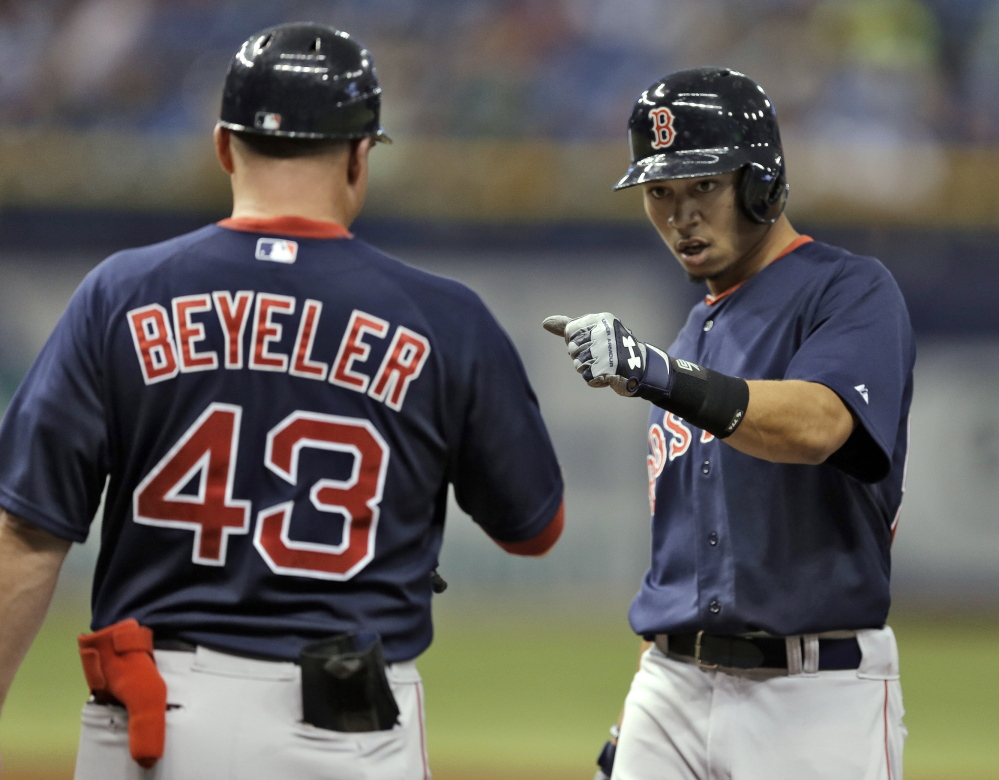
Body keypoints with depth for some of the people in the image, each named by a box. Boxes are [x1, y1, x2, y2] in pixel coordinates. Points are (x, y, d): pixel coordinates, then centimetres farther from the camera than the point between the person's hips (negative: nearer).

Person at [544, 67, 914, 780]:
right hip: (674, 691, 7)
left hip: (817, 697, -7)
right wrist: (634, 722, 18)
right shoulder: (694, 336, 19)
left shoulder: (853, 292, -6)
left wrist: (659, 375, -40)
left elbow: (814, 426, -27)